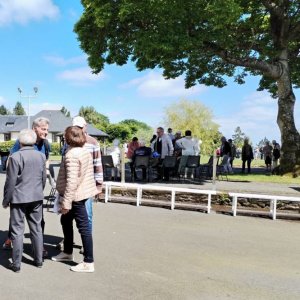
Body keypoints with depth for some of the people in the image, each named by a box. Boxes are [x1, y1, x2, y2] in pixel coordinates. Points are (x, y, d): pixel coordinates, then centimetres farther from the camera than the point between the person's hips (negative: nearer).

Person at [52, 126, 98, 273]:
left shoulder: (71, 155, -20)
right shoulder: (85, 151, 9)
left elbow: (71, 181, -25)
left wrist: (66, 202, -22)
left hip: (76, 195, -10)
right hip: (82, 192, 10)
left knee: (83, 227, -3)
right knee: (65, 220, 23)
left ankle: (88, 263, 6)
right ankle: (67, 252, 38)